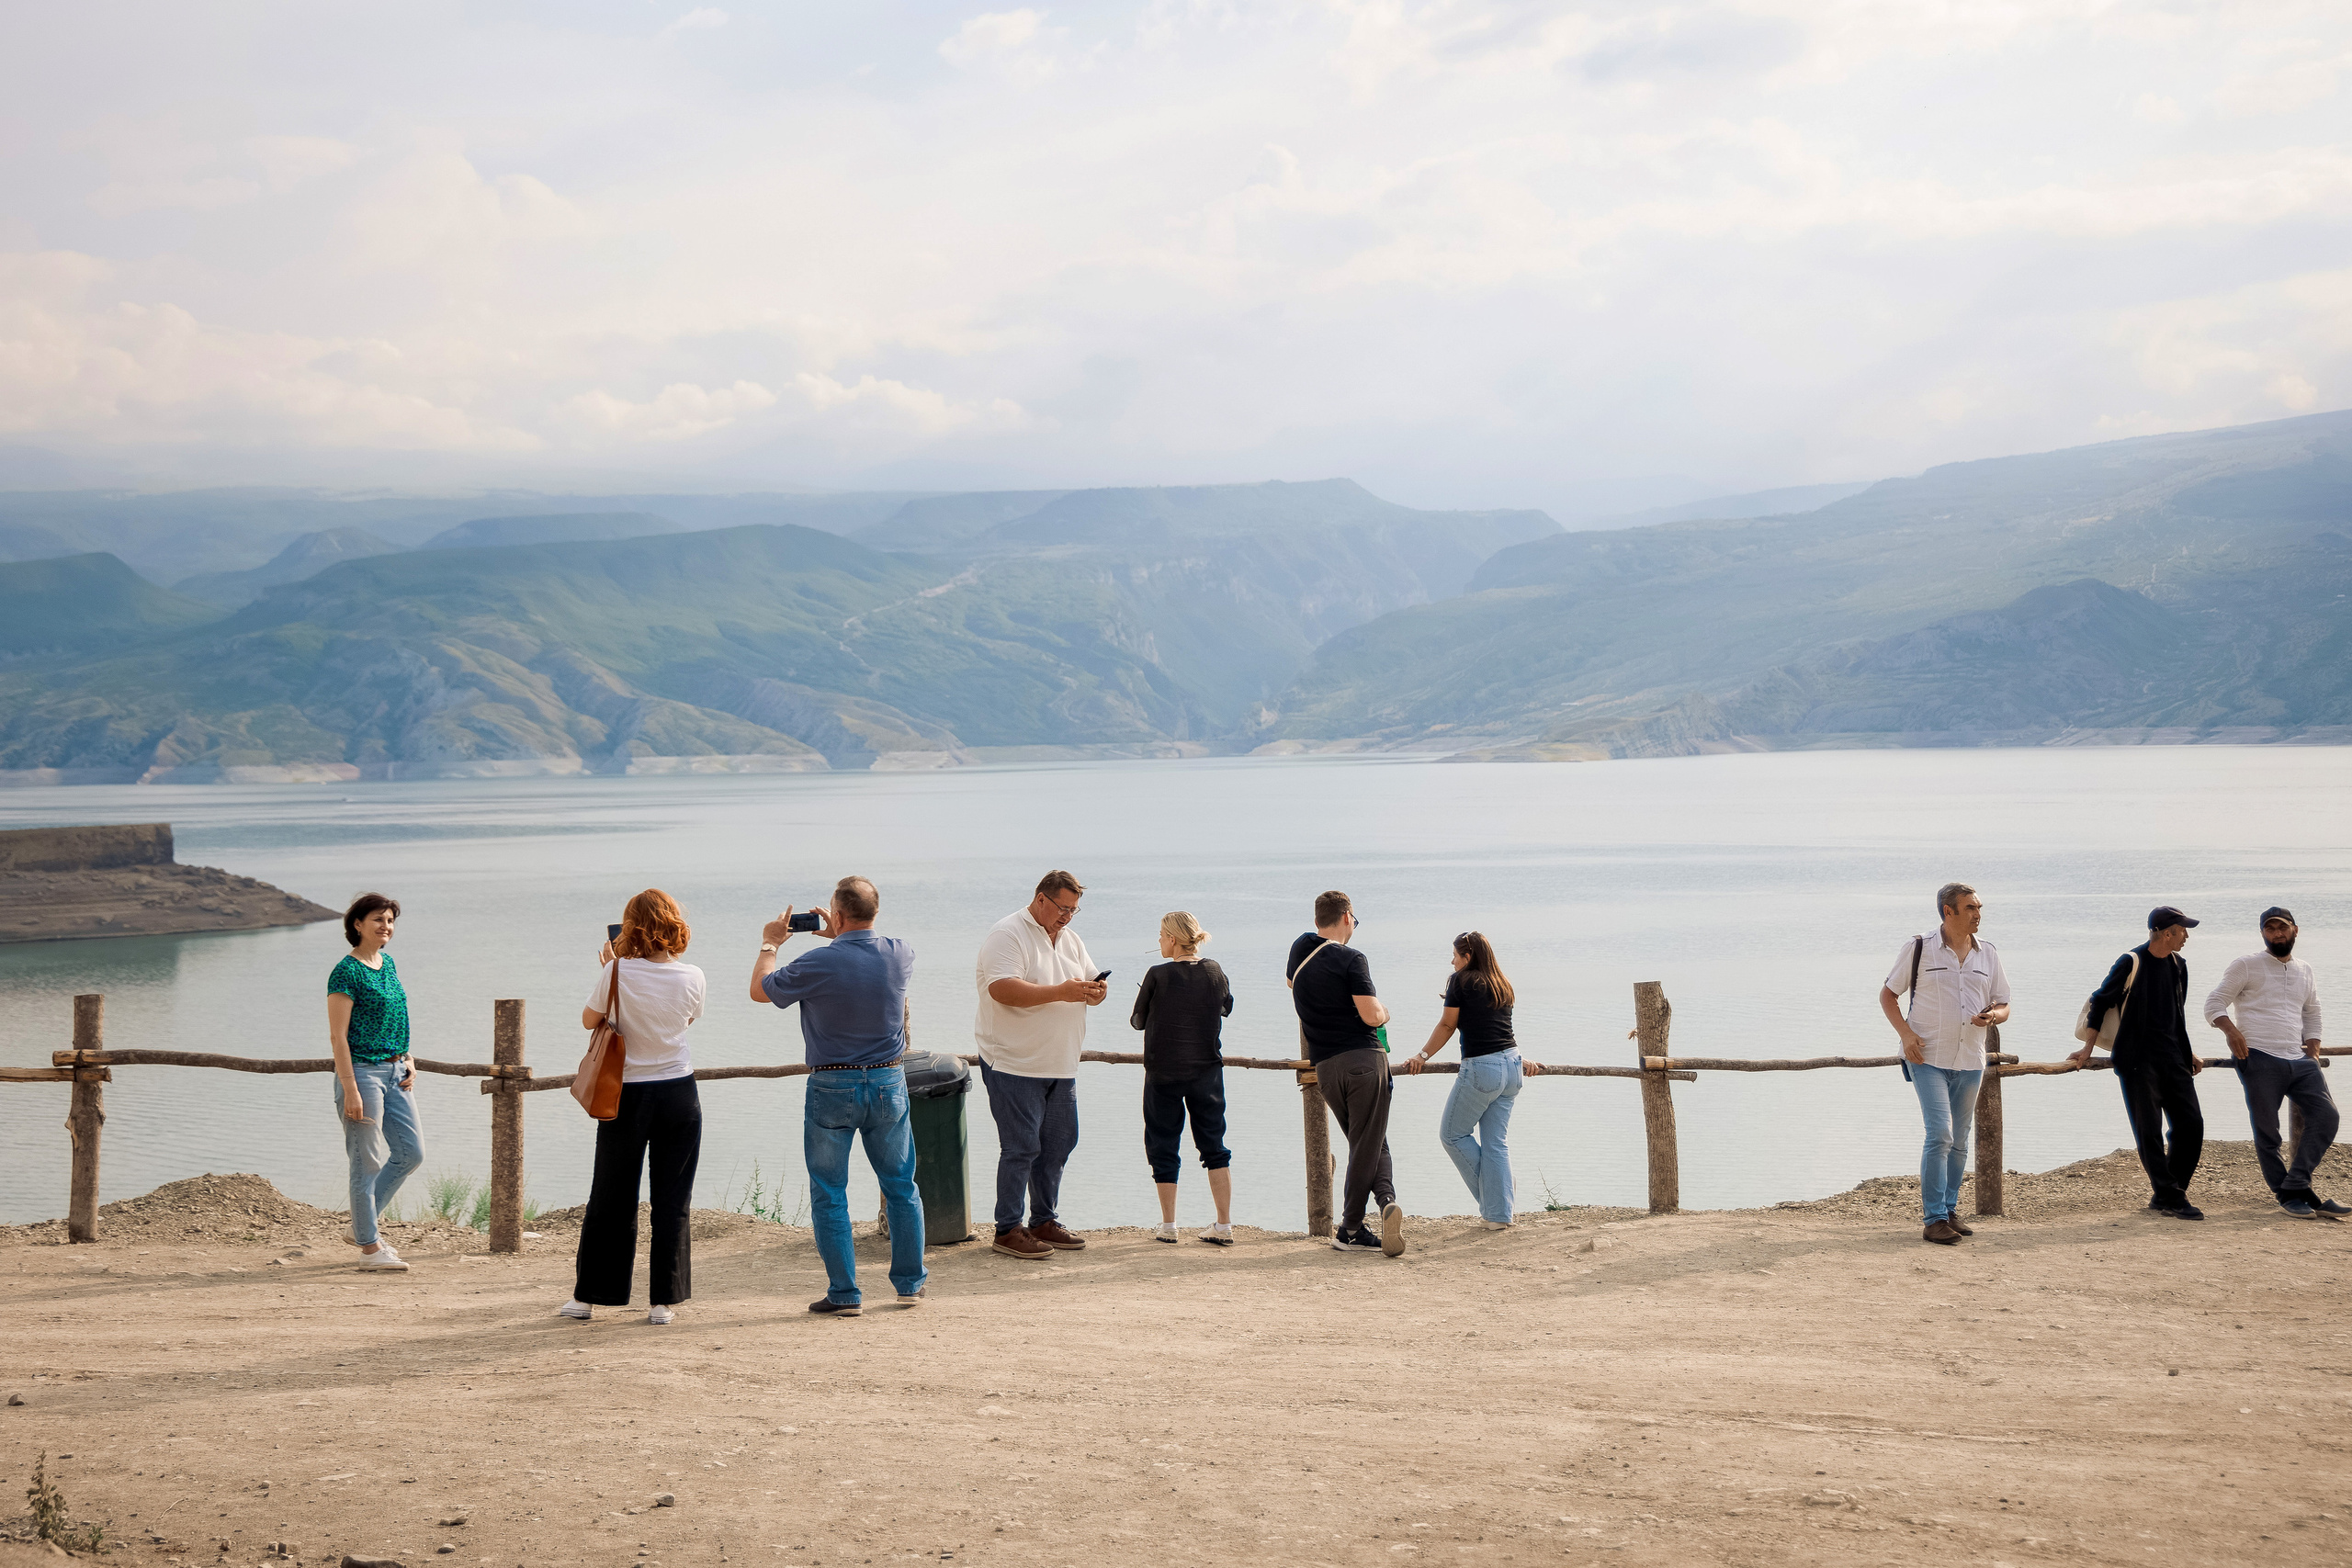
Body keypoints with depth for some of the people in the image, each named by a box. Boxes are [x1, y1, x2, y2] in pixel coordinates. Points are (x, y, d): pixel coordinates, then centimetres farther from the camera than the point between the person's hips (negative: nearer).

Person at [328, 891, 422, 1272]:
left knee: (411, 1152, 11)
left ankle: (361, 1225, 23)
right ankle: (369, 1247, 7)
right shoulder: (347, 972, -13)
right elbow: (338, 1036, -16)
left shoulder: (389, 964, 12)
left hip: (395, 1071, 9)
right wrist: (350, 1090, -19)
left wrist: (408, 1061, 10)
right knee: (367, 1161, -2)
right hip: (363, 1070, -9)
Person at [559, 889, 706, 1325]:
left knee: (610, 1199, 9)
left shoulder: (619, 972, -12)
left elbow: (588, 1020, 2)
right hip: (679, 1093, 1)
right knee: (673, 1200, 6)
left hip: (627, 1096, -1)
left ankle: (587, 1296, 16)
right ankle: (663, 1301, 5)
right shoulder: (692, 977, -6)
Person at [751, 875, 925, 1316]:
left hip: (832, 1088, -3)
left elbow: (760, 991, 0)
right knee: (901, 1186, 15)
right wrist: (839, 937, 26)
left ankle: (844, 1293, 6)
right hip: (888, 1083, 4)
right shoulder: (900, 955, -5)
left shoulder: (818, 963, -17)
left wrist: (770, 944, 15)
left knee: (829, 1195, 6)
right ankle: (910, 1283, 20)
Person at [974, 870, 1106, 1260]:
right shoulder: (1007, 935, -10)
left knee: (1058, 1144, 10)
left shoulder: (1069, 939, 15)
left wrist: (1096, 992, -7)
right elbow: (1002, 990, -24)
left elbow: (1089, 982, 19)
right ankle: (1008, 1230, 0)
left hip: (1060, 1066, 8)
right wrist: (1060, 992, -26)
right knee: (1021, 1147, -7)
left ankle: (1045, 1222, 21)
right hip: (1015, 1064, -8)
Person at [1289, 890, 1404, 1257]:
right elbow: (1371, 1016, -16)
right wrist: (1384, 1012, 8)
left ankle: (1387, 1201, -6)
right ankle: (1350, 1229, -4)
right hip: (1364, 1059, -5)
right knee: (1368, 1146, 1)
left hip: (1325, 1065, 5)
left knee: (1367, 1143, 12)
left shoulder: (1300, 949, 12)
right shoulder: (1351, 960, -9)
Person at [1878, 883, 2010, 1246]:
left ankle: (1950, 1210, 23)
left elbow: (2003, 1005, 14)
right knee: (1940, 1134, -14)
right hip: (1928, 1057, -5)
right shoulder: (1919, 948, -4)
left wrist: (1993, 1016, -11)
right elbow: (1887, 995, 3)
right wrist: (1906, 1033, -12)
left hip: (1970, 1060, 5)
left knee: (1960, 1140, 11)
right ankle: (1933, 1219, -11)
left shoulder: (1988, 954, 8)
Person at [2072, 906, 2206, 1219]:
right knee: (2149, 1131, -7)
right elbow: (2100, 1001, -2)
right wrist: (2089, 1048, -1)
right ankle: (2170, 1198, -3)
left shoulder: (2178, 965, 13)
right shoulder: (2132, 963, -9)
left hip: (2172, 1060, 7)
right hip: (2137, 1062, -7)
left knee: (2191, 1125, 1)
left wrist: (2187, 1053, 27)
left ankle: (2165, 1196, 10)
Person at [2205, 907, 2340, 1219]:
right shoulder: (2246, 966, 4)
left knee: (2326, 1114, -9)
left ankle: (2296, 1186, -6)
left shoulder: (2305, 971, 20)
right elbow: (2213, 1004, 1)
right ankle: (2288, 1196, 8)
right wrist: (2230, 1030, -18)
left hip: (2299, 1061, 5)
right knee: (2267, 1131, -4)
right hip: (2259, 1059, -5)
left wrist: (2313, 1048, 17)